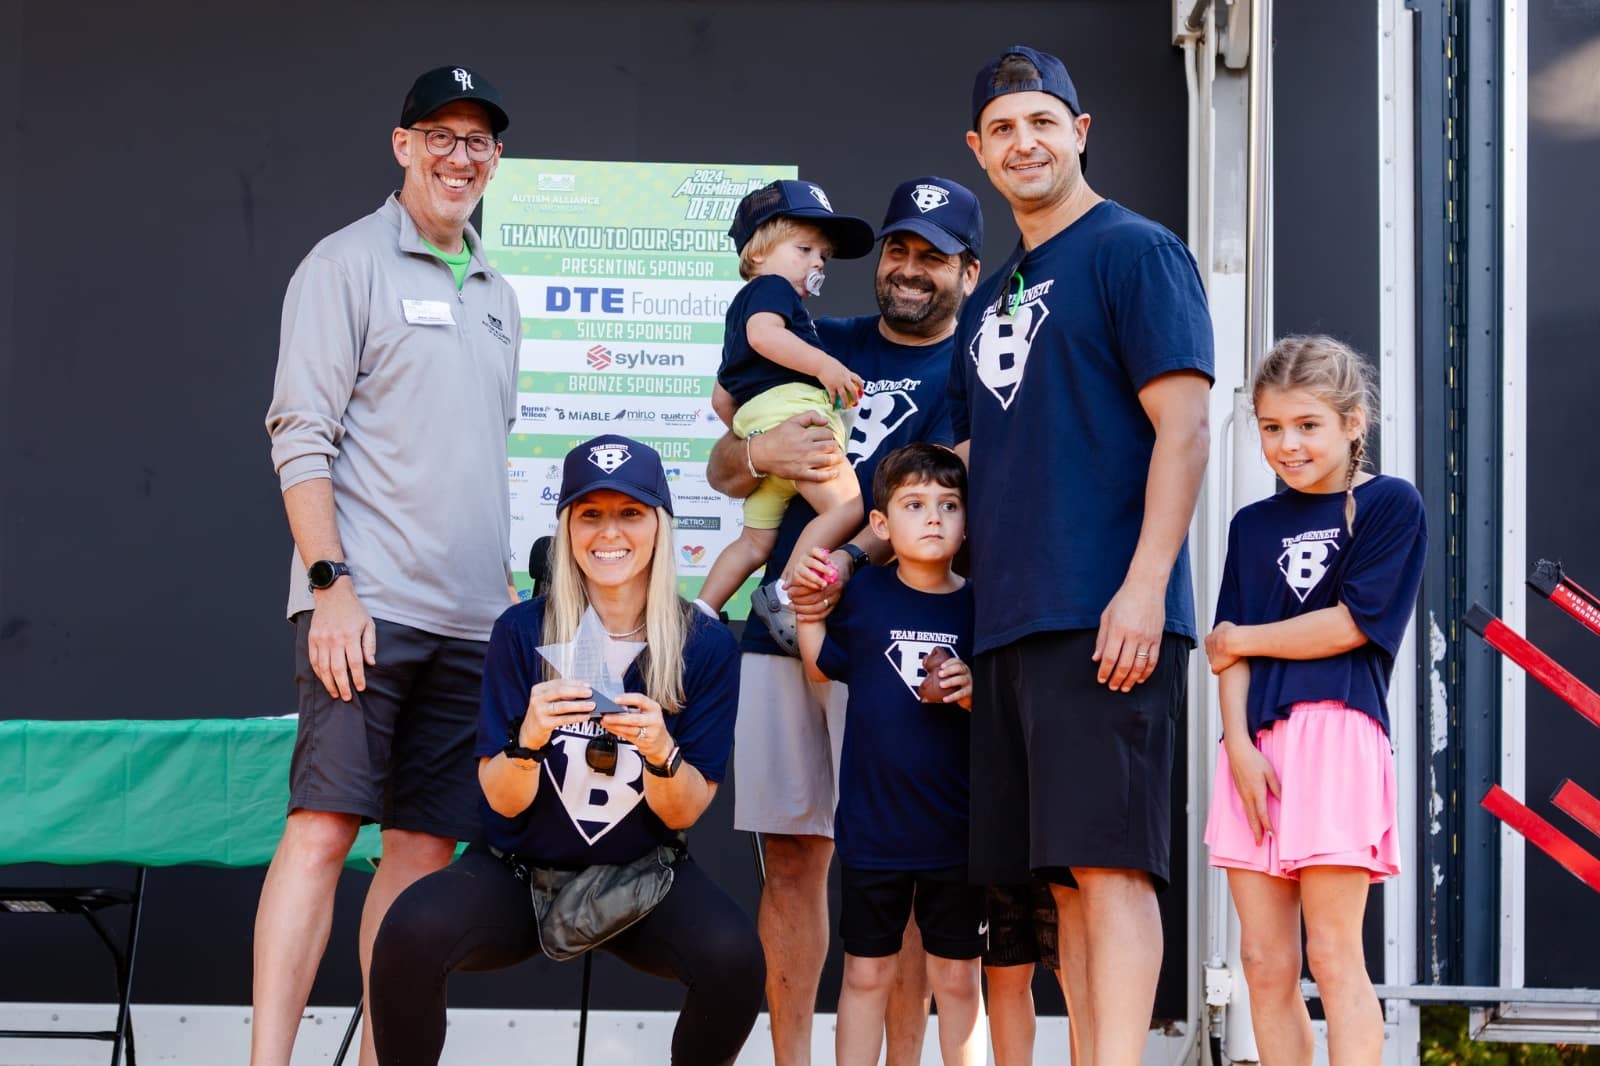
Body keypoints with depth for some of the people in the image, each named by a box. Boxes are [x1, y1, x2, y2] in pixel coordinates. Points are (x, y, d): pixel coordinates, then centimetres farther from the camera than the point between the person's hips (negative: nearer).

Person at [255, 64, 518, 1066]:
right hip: (365, 607, -7)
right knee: (323, 828, -13)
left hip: (469, 621, 7)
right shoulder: (349, 263, -1)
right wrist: (332, 584, -16)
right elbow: (301, 435, -7)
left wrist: (509, 591, 17)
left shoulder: (497, 296, 20)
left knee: (427, 846, 4)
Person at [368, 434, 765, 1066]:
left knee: (735, 958, -32)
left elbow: (685, 813, -3)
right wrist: (528, 739, -27)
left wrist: (660, 751, -25)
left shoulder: (706, 646, -6)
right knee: (409, 935, -31)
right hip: (521, 871, 0)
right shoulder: (522, 632, -7)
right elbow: (504, 802, -5)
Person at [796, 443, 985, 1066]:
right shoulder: (861, 597, 0)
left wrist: (976, 696, -16)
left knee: (957, 976, 7)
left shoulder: (977, 606, -1)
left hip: (957, 830, 0)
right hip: (872, 823, 0)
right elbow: (822, 666, 13)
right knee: (865, 972, 9)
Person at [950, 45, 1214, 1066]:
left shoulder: (1134, 251, -2)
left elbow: (1183, 426, -11)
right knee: (1060, 871, 7)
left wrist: (1143, 587, -20)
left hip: (1105, 622, -8)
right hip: (1009, 626, 8)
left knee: (1106, 859, -12)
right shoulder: (991, 301, 21)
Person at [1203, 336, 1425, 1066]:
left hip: (1337, 736, -5)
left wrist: (1243, 638, 2)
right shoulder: (1252, 526, 18)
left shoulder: (1391, 506, 3)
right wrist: (1239, 745, -6)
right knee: (1265, 962, 3)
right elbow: (1230, 648, 9)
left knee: (1333, 957, -7)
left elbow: (1353, 622, -7)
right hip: (1256, 741, 5)